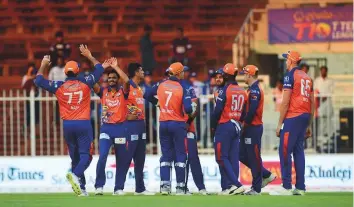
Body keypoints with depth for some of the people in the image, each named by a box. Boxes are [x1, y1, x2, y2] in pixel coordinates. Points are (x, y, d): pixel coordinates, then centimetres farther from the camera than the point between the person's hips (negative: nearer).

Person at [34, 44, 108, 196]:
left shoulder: (59, 86, -1)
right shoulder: (85, 83, -2)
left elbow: (39, 81, 9)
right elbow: (99, 69, 14)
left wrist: (43, 65, 21)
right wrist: (89, 56, 28)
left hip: (67, 125, 2)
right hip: (83, 124, -2)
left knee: (75, 157, 11)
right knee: (85, 155, -5)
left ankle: (81, 188, 10)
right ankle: (75, 175, -34)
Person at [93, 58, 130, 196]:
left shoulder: (122, 92, 4)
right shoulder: (103, 92, 9)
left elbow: (126, 81, -16)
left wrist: (116, 67, -13)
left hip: (120, 128, 0)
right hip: (106, 128, 0)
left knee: (121, 160, 4)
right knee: (102, 156, -15)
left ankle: (119, 188, 13)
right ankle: (99, 186, -9)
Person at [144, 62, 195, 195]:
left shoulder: (161, 85, 0)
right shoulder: (182, 88, -13)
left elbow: (147, 96, 11)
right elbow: (188, 109, -19)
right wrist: (192, 111, 3)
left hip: (164, 124, 4)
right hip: (178, 124, -4)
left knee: (166, 155, 11)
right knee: (180, 156, 4)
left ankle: (165, 185, 3)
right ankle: (180, 187, 1)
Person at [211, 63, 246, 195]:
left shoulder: (225, 90, -12)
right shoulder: (242, 92, 10)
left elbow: (217, 111, -13)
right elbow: (243, 113, 14)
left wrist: (213, 127, -2)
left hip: (224, 126, -7)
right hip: (237, 127, 7)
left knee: (222, 158, -5)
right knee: (234, 158, 7)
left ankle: (236, 185, -16)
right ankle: (233, 186, 3)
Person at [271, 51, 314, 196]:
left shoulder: (290, 75, -6)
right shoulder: (307, 77, 17)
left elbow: (285, 102, -11)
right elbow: (312, 103, 17)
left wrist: (280, 123, -8)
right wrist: (308, 126, 22)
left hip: (293, 117, -8)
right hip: (305, 116, 8)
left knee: (285, 151, -6)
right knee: (298, 150, 10)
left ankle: (286, 187, -11)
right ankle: (300, 187, 7)